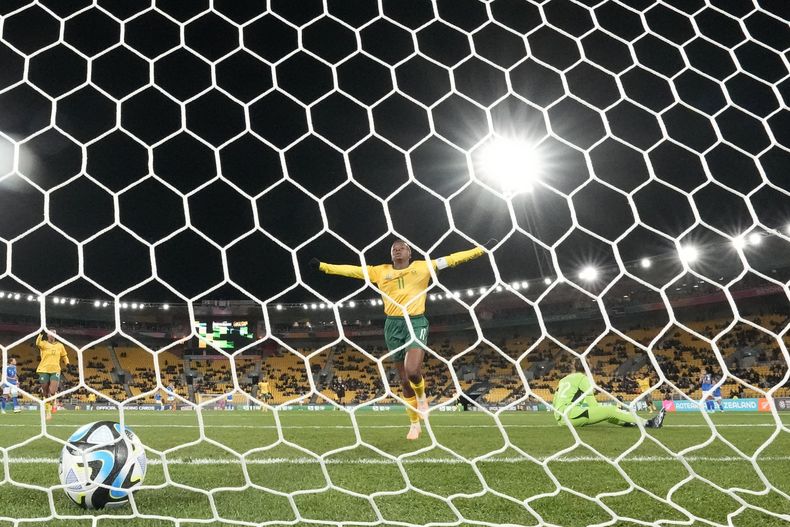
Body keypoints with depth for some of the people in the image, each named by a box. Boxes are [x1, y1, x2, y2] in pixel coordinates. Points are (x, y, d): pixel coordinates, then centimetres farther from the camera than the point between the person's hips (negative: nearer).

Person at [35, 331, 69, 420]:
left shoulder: (60, 345, 9)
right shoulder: (44, 344, -1)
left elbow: (64, 356, 21)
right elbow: (38, 343, -26)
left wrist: (67, 364, 7)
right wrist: (41, 334, -42)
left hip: (55, 371, 1)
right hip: (44, 371, -1)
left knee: (52, 392, -12)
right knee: (45, 392, 6)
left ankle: (49, 410, 8)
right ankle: (46, 408, 23)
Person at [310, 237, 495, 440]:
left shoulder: (423, 266, 3)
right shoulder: (379, 271, 8)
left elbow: (453, 258, 2)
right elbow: (351, 270, 7)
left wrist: (483, 248, 0)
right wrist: (322, 266, 2)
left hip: (417, 322, -2)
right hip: (393, 325, 3)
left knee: (412, 371, -24)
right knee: (404, 379, 7)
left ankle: (421, 395, 12)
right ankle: (414, 424, 24)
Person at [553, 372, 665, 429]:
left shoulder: (564, 379, 25)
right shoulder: (582, 377, 1)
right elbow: (593, 404, -3)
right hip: (568, 414, -9)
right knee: (611, 410, -9)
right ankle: (649, 423, -8)